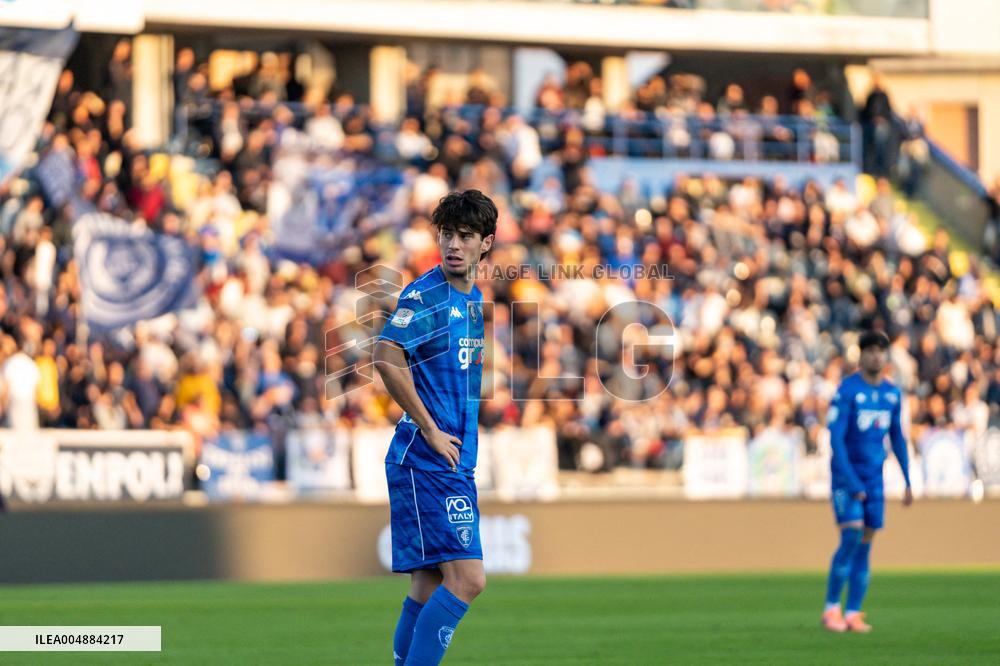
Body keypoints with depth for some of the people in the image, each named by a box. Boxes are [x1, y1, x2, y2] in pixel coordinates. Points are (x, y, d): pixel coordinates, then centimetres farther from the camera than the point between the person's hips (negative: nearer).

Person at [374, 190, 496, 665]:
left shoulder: (475, 300, 15)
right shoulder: (427, 295, -12)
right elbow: (386, 357, -24)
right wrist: (430, 430, -19)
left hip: (455, 462, 9)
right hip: (427, 461, -9)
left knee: (430, 584, 10)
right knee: (467, 578, -17)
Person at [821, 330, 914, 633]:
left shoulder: (892, 394, 7)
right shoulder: (846, 391, -12)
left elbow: (898, 439, 15)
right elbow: (835, 438, -16)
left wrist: (908, 483, 11)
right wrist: (852, 483, -21)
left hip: (874, 477, 5)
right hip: (846, 475, -5)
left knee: (865, 544, 1)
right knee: (851, 537, -15)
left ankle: (853, 614, 3)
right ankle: (831, 607, -3)